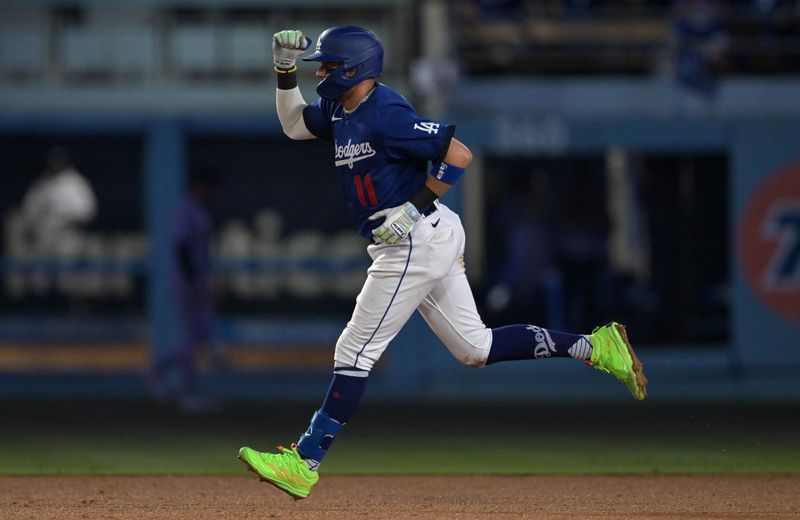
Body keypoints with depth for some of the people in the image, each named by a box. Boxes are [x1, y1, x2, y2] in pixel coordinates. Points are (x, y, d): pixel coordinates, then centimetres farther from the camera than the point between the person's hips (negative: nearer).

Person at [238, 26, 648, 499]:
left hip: (417, 241, -10)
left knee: (356, 351, -7)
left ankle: (304, 464, -5)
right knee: (475, 347, 11)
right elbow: (294, 125, 26)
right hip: (423, 242, 10)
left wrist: (413, 208, -21)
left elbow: (459, 155, -19)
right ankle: (594, 347, 10)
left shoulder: (386, 114, -17)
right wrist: (285, 70, 12)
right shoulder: (340, 110, 11)